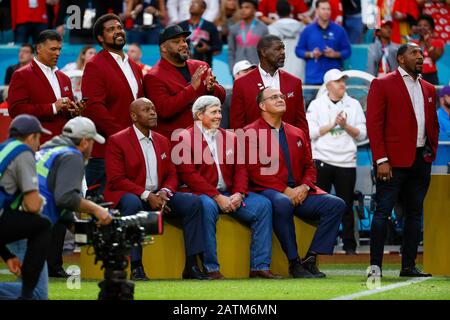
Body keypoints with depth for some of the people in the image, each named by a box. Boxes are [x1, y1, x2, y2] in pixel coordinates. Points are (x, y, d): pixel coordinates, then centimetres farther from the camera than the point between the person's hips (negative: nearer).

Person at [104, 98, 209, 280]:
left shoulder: (162, 141, 16)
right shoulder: (117, 141, -4)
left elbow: (171, 175, 14)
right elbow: (116, 180, -12)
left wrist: (164, 192, -10)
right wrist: (146, 196, -21)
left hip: (158, 196, 6)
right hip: (129, 196, -6)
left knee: (193, 202, -16)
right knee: (133, 204, -40)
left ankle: (191, 265, -18)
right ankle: (136, 267, -36)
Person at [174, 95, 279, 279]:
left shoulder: (230, 138, 19)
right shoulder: (185, 138, -2)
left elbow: (240, 169, 12)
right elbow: (189, 174, -12)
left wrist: (239, 194, -9)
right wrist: (217, 197, -19)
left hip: (229, 195, 6)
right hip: (202, 194, -6)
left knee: (263, 205, -14)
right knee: (207, 206, -39)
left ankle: (259, 266, -14)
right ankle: (211, 267, -32)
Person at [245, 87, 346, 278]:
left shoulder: (297, 134, 22)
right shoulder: (252, 133, 2)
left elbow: (309, 167, 19)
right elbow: (255, 170, -9)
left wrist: (305, 187, -5)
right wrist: (284, 191, -17)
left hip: (299, 193, 6)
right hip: (268, 191, -6)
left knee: (337, 204, -15)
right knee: (282, 203, -41)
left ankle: (311, 259, -16)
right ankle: (294, 262, -31)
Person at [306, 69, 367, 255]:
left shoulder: (354, 105, 10)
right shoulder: (316, 105, 6)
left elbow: (362, 134, 6)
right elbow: (311, 132, -4)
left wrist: (345, 126, -9)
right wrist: (333, 124, -8)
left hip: (346, 162, 1)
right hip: (322, 161, -1)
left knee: (347, 205, 4)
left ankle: (350, 245, 9)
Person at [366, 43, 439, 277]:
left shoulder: (428, 89, 17)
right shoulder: (382, 85, -2)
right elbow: (373, 124, -8)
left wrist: (432, 152, 9)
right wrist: (381, 160, -15)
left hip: (421, 160, 6)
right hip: (394, 161, -6)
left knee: (414, 213, 8)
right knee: (383, 212, -7)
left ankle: (408, 266, 12)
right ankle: (375, 266, -6)